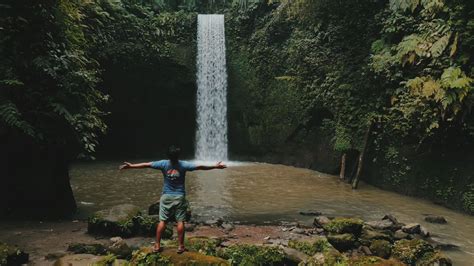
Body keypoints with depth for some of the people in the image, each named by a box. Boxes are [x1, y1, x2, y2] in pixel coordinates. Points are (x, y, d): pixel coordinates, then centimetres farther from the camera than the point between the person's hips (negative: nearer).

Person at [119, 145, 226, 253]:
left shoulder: (164, 164, -7)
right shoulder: (183, 165, -10)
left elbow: (146, 165, -2)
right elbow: (200, 167, -8)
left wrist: (130, 166, 7)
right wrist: (215, 166, 0)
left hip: (166, 196, 2)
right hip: (179, 197, -1)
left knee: (162, 221, 7)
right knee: (180, 221, 3)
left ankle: (157, 245, 11)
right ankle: (181, 246, 8)